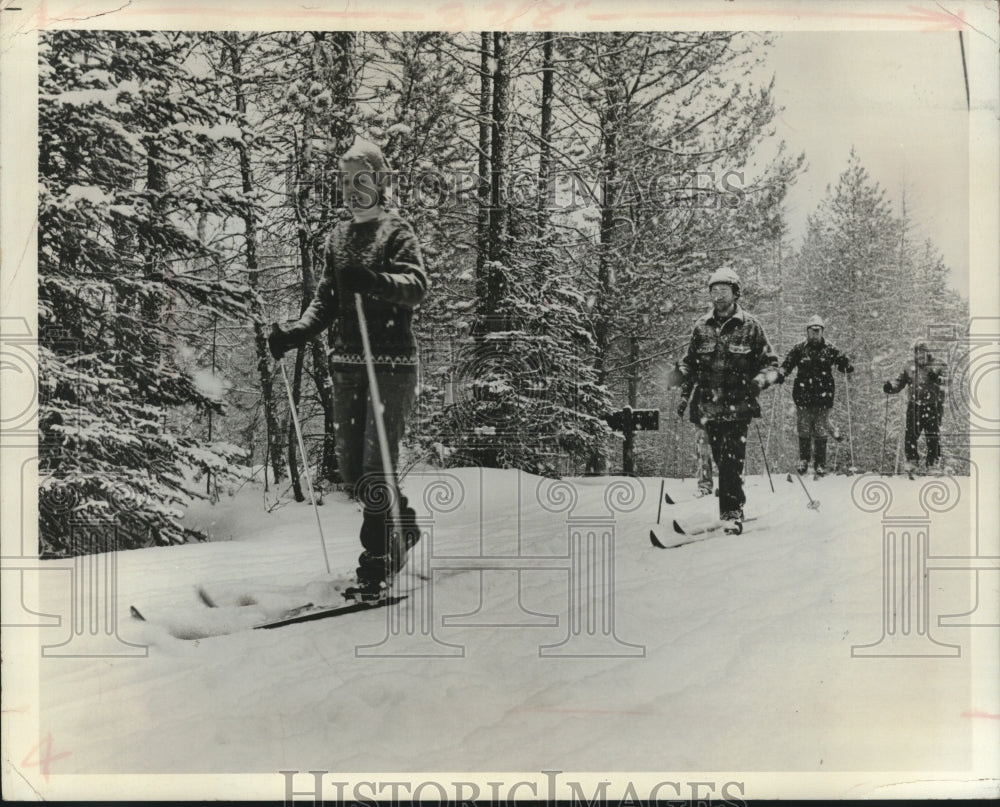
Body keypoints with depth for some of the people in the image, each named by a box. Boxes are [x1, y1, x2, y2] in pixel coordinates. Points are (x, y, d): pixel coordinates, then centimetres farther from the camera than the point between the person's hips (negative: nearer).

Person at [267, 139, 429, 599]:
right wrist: (294, 334, 3)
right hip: (346, 362, 7)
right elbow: (325, 303, 19)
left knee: (377, 463, -11)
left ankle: (376, 565, -4)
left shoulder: (397, 233, -1)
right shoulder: (338, 238, 18)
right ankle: (402, 527, 30)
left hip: (392, 361, -6)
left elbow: (416, 285, -19)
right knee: (350, 464, 7)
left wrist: (374, 281, -36)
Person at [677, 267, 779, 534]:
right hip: (709, 407, 3)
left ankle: (732, 513, -9)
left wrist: (759, 380, -16)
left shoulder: (750, 325, 1)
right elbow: (691, 360, 19)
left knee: (731, 461, -13)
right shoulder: (702, 326, 10)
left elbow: (770, 364, 4)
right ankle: (734, 505, 25)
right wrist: (682, 372, -3)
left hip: (738, 408, -3)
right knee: (722, 461, 8)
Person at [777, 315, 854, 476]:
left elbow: (842, 362, 8)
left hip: (823, 396, 0)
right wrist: (781, 374, -16)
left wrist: (848, 366, -15)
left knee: (821, 432, 1)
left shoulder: (829, 350, 7)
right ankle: (803, 460, 16)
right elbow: (787, 364, 3)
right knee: (804, 430, 3)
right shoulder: (799, 349, 6)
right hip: (803, 395, 0)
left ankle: (820, 464, 6)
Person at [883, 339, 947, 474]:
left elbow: (944, 386, -9)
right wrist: (890, 387, -8)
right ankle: (912, 461, 13)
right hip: (914, 406, 3)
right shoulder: (910, 367, 9)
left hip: (933, 406, -3)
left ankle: (933, 463, 13)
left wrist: (937, 380, -29)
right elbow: (899, 383, 12)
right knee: (910, 435, -2)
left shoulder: (939, 365, 0)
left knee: (933, 437, 0)